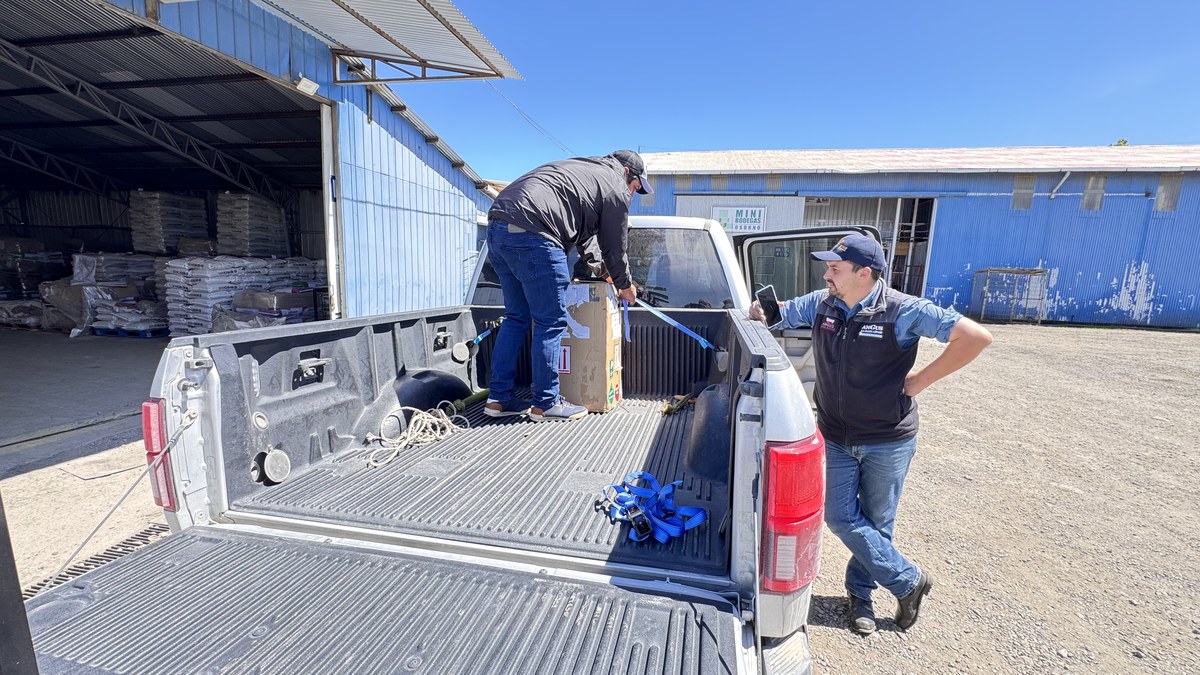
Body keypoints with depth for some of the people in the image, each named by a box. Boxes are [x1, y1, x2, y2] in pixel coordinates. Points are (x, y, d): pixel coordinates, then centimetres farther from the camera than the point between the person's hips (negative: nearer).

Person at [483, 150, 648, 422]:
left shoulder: (581, 167, 33)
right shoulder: (616, 188, 8)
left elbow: (585, 233, 38)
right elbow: (615, 247, 13)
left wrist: (601, 269, 43)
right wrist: (624, 285, 29)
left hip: (497, 226, 9)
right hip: (532, 236, -9)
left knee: (516, 317, 15)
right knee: (551, 322, 0)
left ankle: (500, 399, 19)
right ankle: (546, 404, 8)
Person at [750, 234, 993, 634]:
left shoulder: (903, 311, -17)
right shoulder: (819, 304, -3)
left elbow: (975, 336, -17)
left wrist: (921, 379, -16)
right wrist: (760, 314, -12)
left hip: (888, 441, -4)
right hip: (836, 438, 4)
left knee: (876, 522, 13)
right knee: (840, 518, 6)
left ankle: (860, 592, 37)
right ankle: (908, 582, 28)